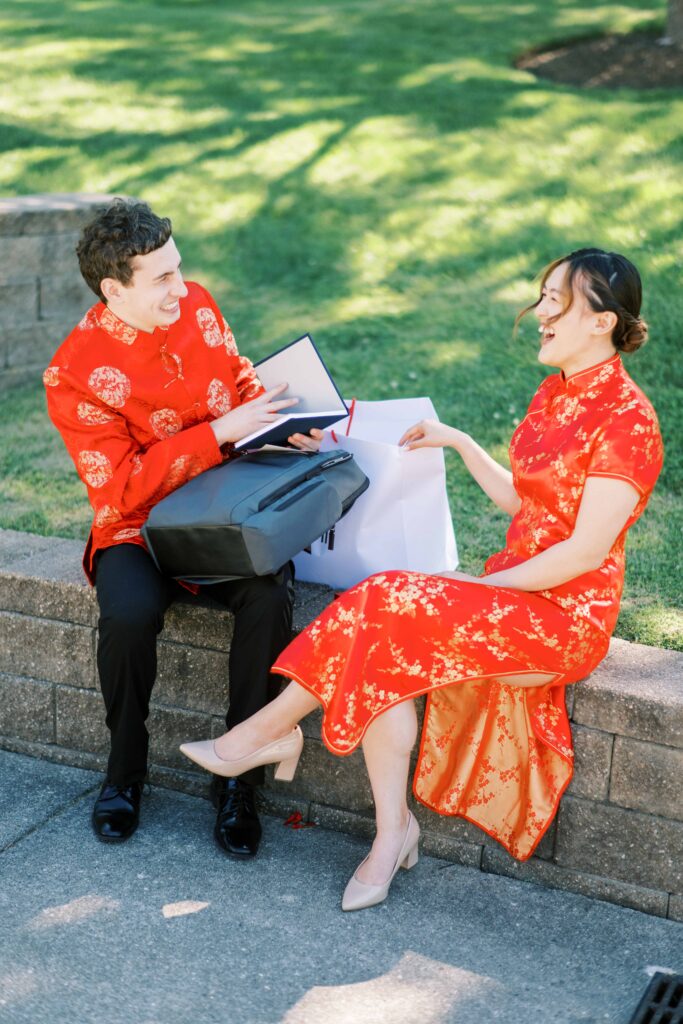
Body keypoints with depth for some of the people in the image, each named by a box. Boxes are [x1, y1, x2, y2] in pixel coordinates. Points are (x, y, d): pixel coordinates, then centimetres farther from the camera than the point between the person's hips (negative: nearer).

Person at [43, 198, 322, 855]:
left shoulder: (195, 306, 1)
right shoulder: (74, 375, -15)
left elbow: (242, 382, 16)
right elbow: (124, 488, -20)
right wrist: (222, 431, -26)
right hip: (140, 528, -3)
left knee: (270, 594, -28)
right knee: (130, 612, -34)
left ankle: (238, 778, -12)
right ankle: (125, 769, -4)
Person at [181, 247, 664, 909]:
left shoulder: (625, 418, -14)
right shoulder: (554, 395, 13)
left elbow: (587, 550, -18)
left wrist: (483, 586, -15)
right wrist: (459, 442, 17)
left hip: (567, 616, -8)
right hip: (512, 596, 8)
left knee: (385, 606, -23)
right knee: (385, 655, -18)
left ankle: (266, 734, -6)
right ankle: (393, 831, -10)